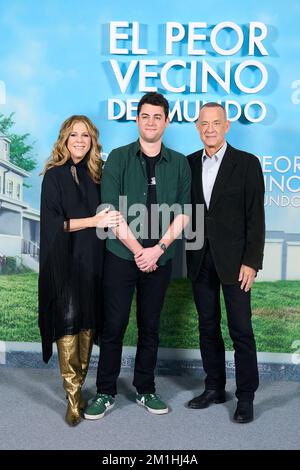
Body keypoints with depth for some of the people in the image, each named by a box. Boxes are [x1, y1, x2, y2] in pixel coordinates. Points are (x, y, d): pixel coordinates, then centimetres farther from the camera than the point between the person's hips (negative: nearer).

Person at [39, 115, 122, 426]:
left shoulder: (96, 173, 11)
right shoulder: (54, 175, 0)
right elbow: (53, 221, -9)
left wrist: (110, 220, -3)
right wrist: (93, 220, -16)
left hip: (92, 260, 4)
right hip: (65, 262, -4)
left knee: (88, 323, 6)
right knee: (68, 322, -8)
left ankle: (78, 387, 18)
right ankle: (73, 397, 1)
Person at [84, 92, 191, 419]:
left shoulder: (179, 164, 6)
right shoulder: (118, 158, 1)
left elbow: (183, 214, 2)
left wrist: (158, 249, -10)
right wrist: (137, 250, -10)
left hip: (160, 259, 2)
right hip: (121, 256, -1)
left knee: (150, 328, 11)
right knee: (113, 325, 3)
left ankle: (145, 390, 26)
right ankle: (105, 393, 18)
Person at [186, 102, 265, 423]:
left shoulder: (247, 163, -3)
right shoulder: (190, 163, 8)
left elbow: (255, 217, -6)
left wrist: (251, 262, -12)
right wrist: (189, 254, 1)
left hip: (233, 259, -4)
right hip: (200, 259, 4)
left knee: (241, 331, 2)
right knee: (208, 327, 12)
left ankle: (246, 397, 16)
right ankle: (214, 388, 27)